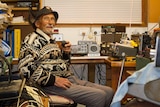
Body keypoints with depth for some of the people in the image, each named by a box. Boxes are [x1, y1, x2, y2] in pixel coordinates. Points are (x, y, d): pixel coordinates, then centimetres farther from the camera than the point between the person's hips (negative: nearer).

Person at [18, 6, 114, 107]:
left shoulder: (51, 40, 22)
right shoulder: (33, 39, -5)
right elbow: (26, 67, -20)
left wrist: (66, 53, 6)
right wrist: (54, 80, -21)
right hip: (52, 85, -9)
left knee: (109, 92, -1)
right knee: (99, 96, -21)